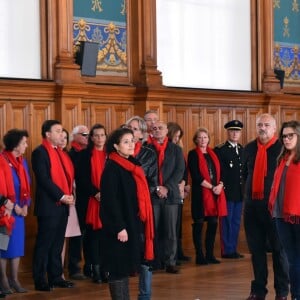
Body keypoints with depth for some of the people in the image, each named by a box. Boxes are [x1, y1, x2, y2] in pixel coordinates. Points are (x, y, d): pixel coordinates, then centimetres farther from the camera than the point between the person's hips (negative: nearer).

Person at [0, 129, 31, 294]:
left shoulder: (22, 162, 11)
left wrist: (25, 205, 1)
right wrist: (14, 206, -13)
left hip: (20, 209, 7)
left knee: (17, 243, 6)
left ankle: (14, 279, 12)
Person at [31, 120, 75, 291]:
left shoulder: (62, 153, 16)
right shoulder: (40, 152, -9)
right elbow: (44, 179, -16)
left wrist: (70, 195, 2)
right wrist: (61, 196, -16)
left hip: (62, 205, 8)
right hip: (49, 205, -8)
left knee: (57, 244, 12)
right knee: (44, 244, -2)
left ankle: (56, 277, 18)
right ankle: (40, 280, 3)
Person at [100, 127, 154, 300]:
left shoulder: (133, 166, 13)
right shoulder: (112, 168, -12)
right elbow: (110, 200, -17)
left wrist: (140, 223, 14)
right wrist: (119, 227, -21)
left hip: (134, 223, 8)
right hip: (120, 226, -8)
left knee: (126, 267, 11)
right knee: (119, 267, -4)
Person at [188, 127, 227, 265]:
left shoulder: (213, 154, 16)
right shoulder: (192, 154, -1)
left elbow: (219, 171, 13)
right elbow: (196, 176, -9)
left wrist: (220, 185, -7)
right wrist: (211, 187, -13)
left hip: (216, 192, 5)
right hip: (200, 193, -5)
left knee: (213, 223, 5)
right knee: (198, 224, -1)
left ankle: (210, 254, 12)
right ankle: (200, 256, 3)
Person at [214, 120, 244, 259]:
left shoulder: (242, 150, 14)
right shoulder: (220, 150, -5)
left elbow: (245, 169, 14)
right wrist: (221, 187, -13)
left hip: (239, 192, 6)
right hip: (227, 192, -6)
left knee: (236, 222, 10)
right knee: (226, 221, -1)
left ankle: (233, 249, 17)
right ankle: (227, 250, 4)